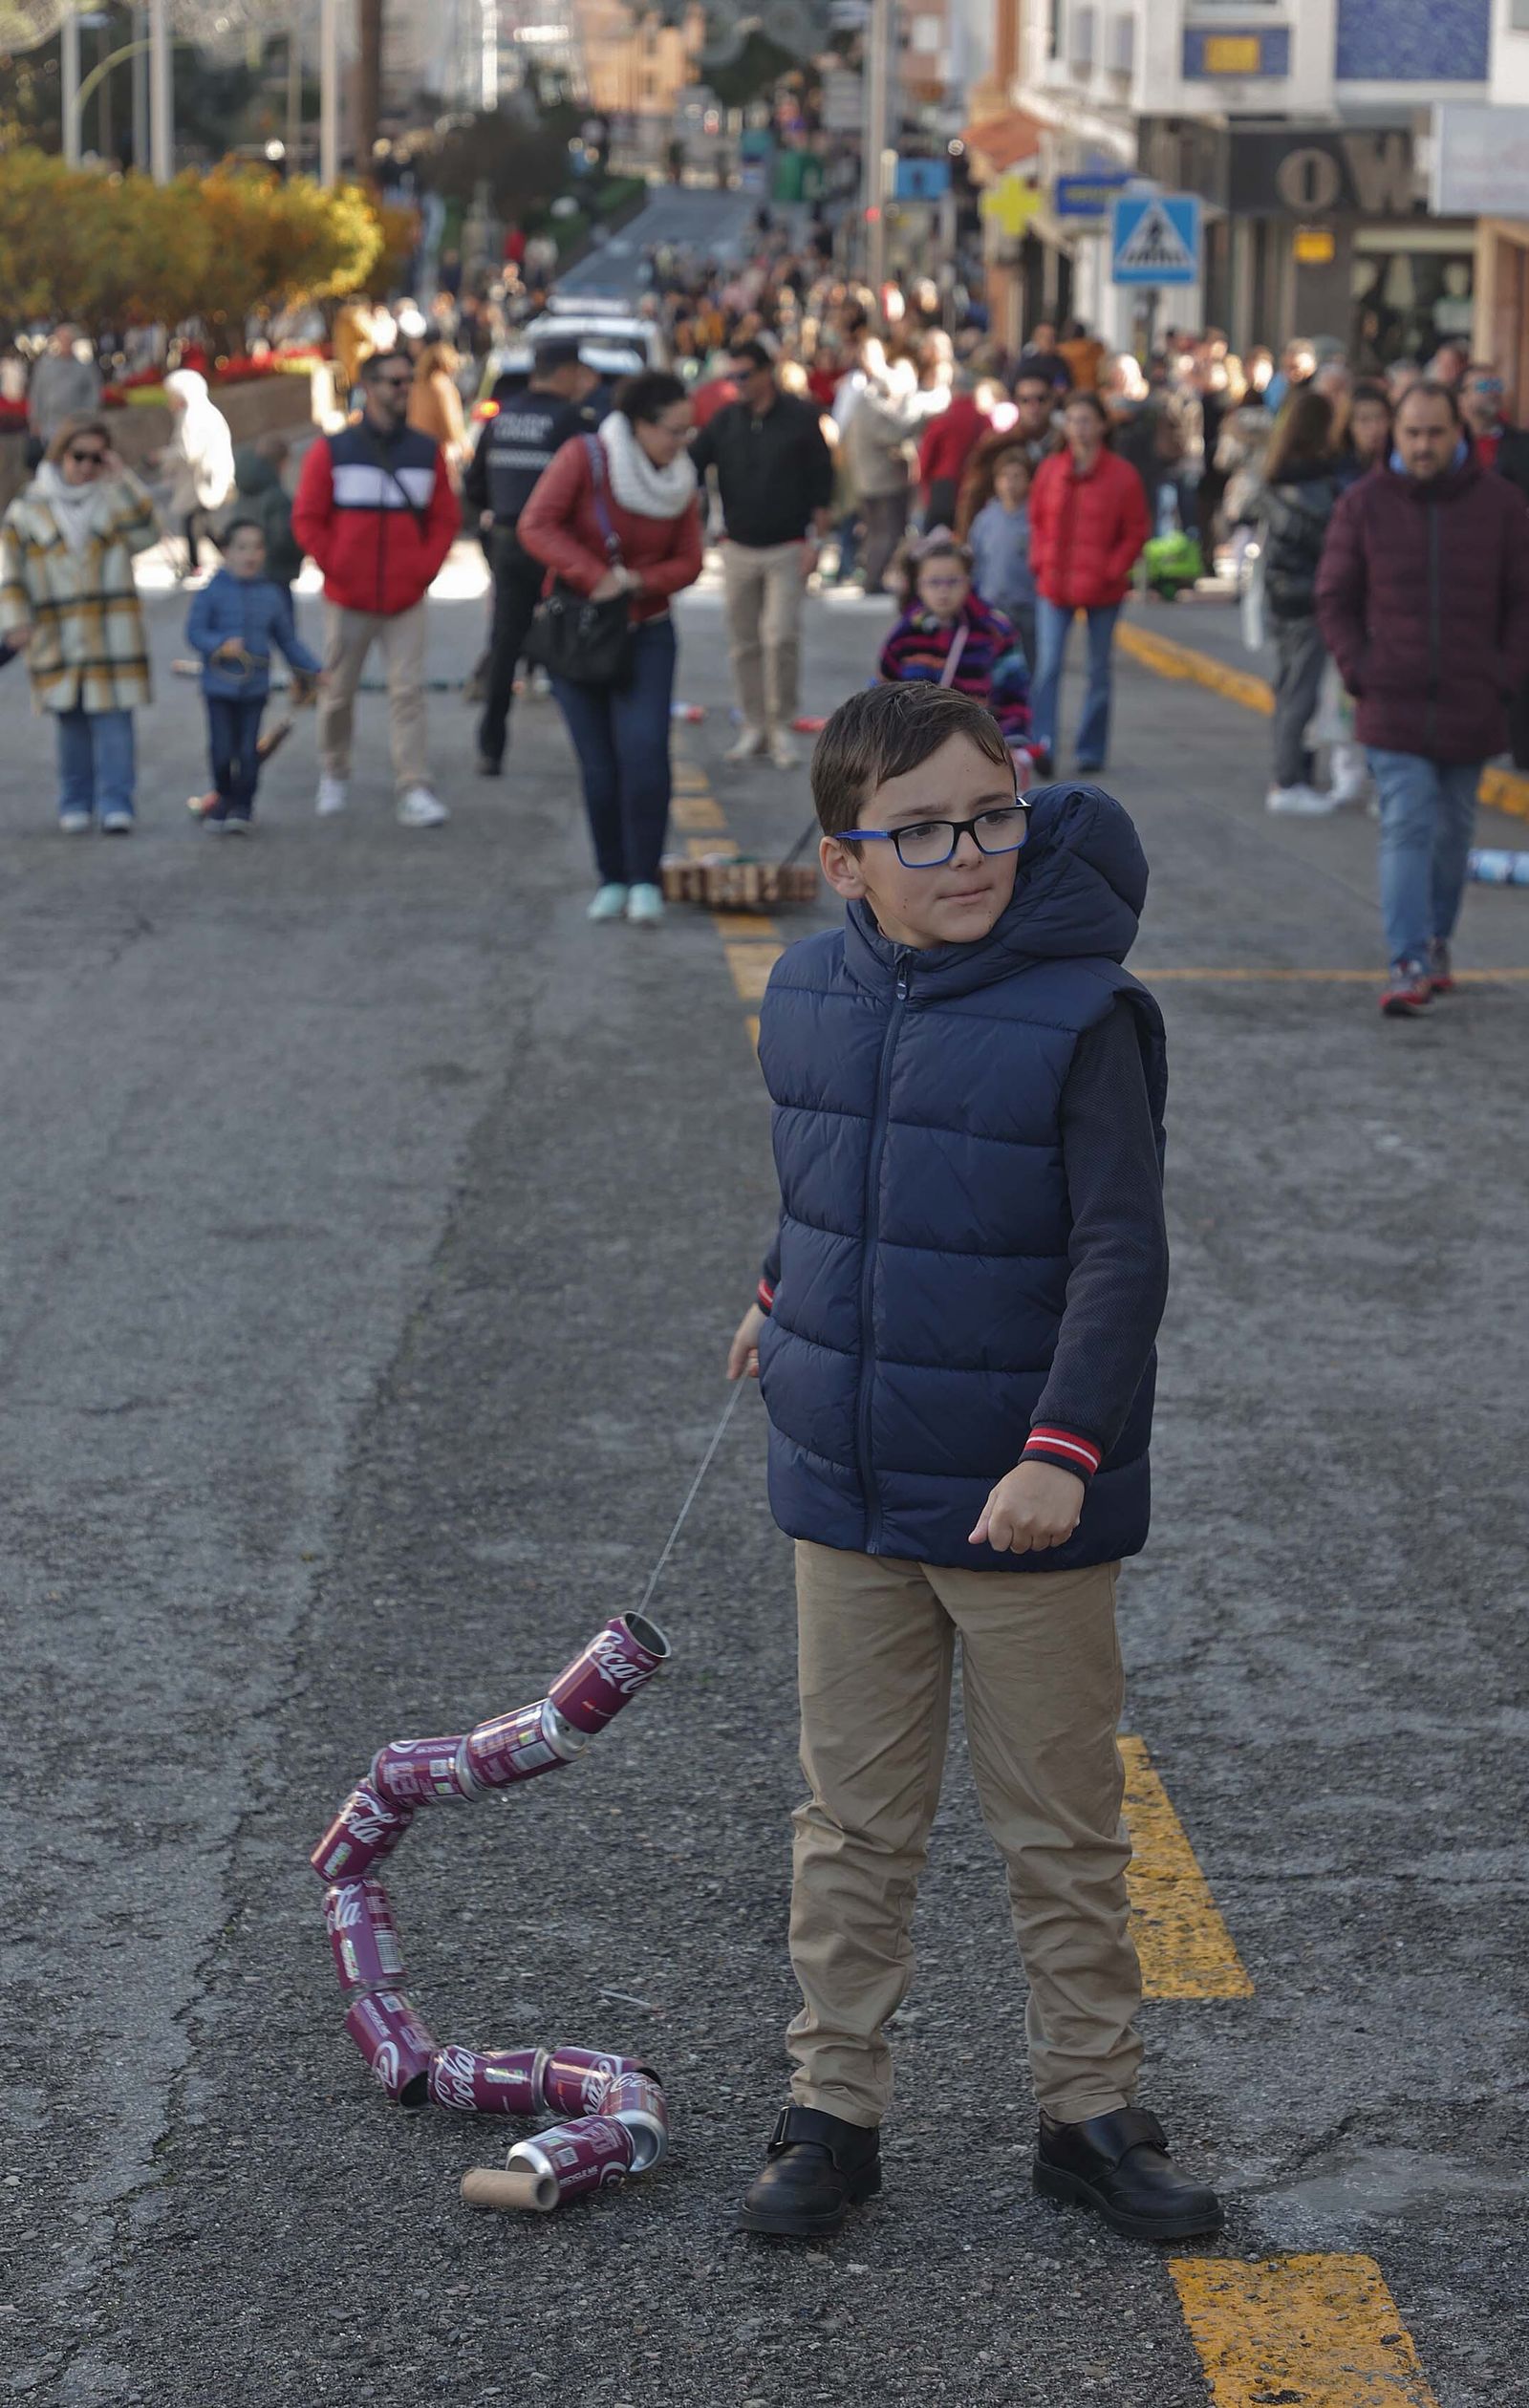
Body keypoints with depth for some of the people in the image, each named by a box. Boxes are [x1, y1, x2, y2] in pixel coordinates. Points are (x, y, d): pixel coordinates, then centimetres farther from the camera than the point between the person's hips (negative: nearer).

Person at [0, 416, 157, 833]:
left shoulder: (115, 499, 7)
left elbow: (144, 534, -11)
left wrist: (122, 481, -13)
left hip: (112, 638, -1)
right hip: (57, 639, 1)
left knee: (113, 720, -7)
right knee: (72, 725, 8)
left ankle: (116, 805, -7)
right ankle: (75, 805, 18)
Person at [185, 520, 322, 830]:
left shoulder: (271, 594, 4)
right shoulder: (213, 591, -5)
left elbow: (287, 639, 13)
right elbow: (194, 632, -7)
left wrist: (313, 670, 9)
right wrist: (221, 645, -24)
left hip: (255, 685, 2)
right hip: (219, 685, -2)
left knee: (248, 749, -1)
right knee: (222, 749, 1)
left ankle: (242, 805, 13)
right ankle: (224, 798, 24)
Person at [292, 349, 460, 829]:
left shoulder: (427, 452, 6)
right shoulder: (333, 451, 0)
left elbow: (445, 519, 10)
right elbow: (308, 518, 1)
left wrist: (424, 569, -1)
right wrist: (335, 567, -5)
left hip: (406, 600, 1)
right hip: (347, 600, -1)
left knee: (407, 690, -6)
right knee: (338, 690, 8)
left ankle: (414, 790, -8)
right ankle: (334, 776, 26)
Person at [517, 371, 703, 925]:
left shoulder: (680, 480, 0)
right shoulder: (586, 457, -12)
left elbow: (688, 562, 3)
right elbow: (536, 526, -18)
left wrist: (638, 581, -17)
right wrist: (596, 577, -26)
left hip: (646, 634, 2)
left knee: (644, 750, -15)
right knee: (599, 764, 0)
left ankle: (645, 880, -9)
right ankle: (611, 879, 12)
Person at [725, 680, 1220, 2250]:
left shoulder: (1080, 1018, -16)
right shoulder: (809, 997, 0)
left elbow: (1122, 1254, -18)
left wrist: (1065, 1447, -26)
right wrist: (786, 1301, 33)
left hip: (1023, 1505, -4)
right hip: (845, 1489, 4)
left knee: (1060, 1828, 9)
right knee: (852, 1821, 12)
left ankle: (1089, 2109, 23)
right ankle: (832, 2106, 21)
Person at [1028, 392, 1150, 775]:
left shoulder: (1122, 476, -5)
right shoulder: (1049, 470, 4)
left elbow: (1136, 532, 0)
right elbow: (1036, 520, 15)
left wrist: (1113, 570, -9)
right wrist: (1040, 561, 2)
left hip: (1102, 588, -1)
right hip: (1054, 585, 2)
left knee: (1099, 670, 9)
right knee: (1048, 666, -11)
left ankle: (1091, 749, 18)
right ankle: (1042, 744, -13)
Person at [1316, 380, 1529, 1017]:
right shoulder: (1365, 503, -1)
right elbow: (1334, 598, 6)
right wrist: (1359, 670, -5)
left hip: (1471, 709, 2)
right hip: (1393, 707, -2)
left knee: (1452, 832, 14)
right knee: (1406, 830, -9)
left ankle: (1436, 940, 31)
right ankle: (1408, 965, -13)